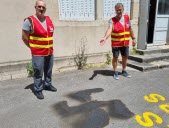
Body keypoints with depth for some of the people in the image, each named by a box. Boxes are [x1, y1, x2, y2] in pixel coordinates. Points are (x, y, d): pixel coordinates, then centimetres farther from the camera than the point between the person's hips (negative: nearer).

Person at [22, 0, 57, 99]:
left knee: (49, 71, 18)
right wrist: (32, 47, 0)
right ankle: (38, 90, 16)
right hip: (38, 53, -6)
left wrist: (49, 46, 13)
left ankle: (48, 85, 37)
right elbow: (24, 37, -7)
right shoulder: (30, 21, -11)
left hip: (50, 52, 6)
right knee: (38, 73, -1)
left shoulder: (49, 20, 7)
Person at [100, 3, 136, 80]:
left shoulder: (127, 17, 2)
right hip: (116, 44, -4)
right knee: (115, 58, 6)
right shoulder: (112, 20, -13)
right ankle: (115, 72, 23)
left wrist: (133, 38, 13)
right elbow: (109, 29, -31)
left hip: (125, 43, 5)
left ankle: (124, 71, 34)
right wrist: (105, 38, -48)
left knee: (125, 57, 14)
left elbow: (130, 29, 12)